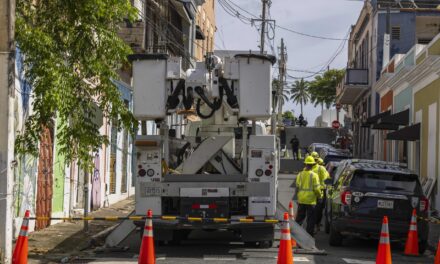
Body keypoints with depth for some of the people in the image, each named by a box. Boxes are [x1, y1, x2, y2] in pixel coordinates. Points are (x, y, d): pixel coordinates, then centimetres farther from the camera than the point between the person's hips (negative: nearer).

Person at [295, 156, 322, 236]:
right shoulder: (314, 175, -11)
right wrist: (319, 196, 7)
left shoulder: (300, 175, 2)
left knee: (299, 218, 16)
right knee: (311, 220, 4)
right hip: (311, 200, -4)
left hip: (301, 200, 4)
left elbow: (297, 187, 5)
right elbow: (316, 188, -11)